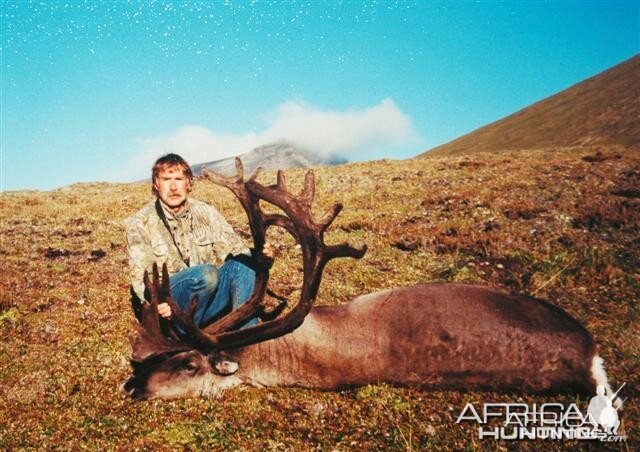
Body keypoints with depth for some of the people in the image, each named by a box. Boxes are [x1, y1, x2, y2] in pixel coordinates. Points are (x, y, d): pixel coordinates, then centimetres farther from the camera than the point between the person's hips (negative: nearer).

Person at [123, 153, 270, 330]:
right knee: (206, 274, -32)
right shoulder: (139, 224, -3)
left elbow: (233, 248, 1)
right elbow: (141, 275, -12)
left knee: (243, 262, -21)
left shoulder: (206, 212, 6)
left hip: (210, 302, 4)